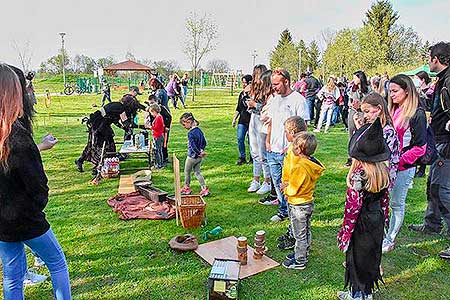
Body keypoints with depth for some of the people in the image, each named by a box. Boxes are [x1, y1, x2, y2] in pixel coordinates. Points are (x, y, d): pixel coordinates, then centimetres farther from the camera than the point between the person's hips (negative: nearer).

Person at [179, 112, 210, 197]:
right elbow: (204, 143, 8)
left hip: (192, 156, -7)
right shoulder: (199, 130, 3)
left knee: (187, 172, 14)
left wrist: (199, 153, -17)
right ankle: (204, 188, 11)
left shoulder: (190, 133, -22)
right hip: (200, 157, 7)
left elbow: (193, 146, -26)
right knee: (197, 172, 17)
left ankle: (186, 188, 28)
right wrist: (201, 150, 2)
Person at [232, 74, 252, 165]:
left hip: (251, 121, -5)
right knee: (240, 139, 0)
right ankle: (242, 158, 12)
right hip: (242, 120, 6)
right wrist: (234, 119, 17)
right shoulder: (242, 93, 14)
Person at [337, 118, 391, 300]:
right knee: (372, 255, 22)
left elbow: (353, 207, -23)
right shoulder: (384, 171, -5)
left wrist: (345, 232, -14)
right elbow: (384, 199, 6)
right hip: (377, 219, 7)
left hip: (361, 223, -7)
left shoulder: (358, 175, -27)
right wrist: (383, 219, 19)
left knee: (356, 258, 12)